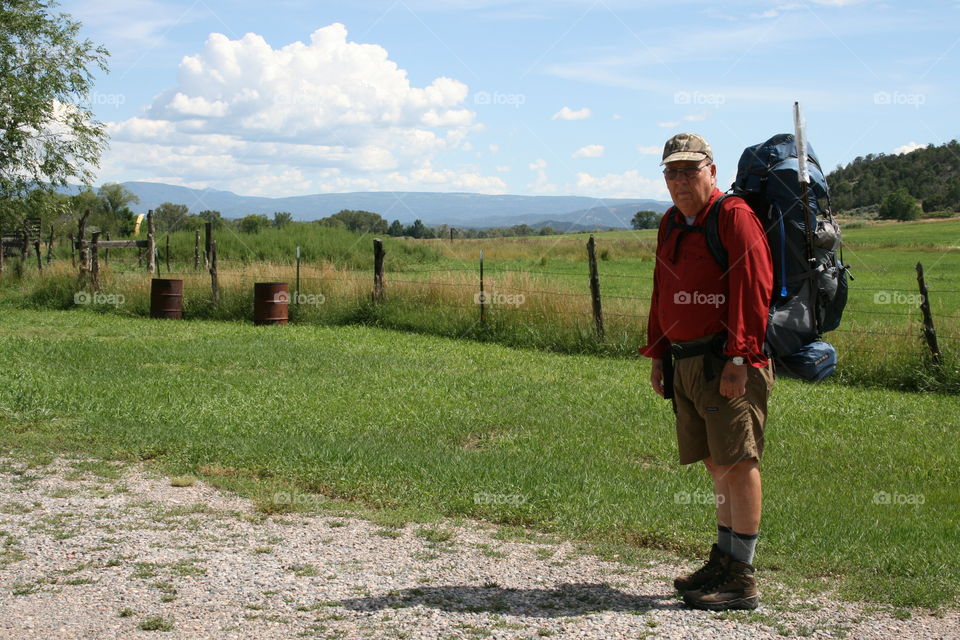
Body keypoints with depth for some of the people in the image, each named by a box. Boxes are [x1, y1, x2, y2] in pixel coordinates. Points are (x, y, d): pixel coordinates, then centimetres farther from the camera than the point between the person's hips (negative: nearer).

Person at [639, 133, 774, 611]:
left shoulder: (733, 217, -8)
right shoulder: (670, 223, 18)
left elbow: (752, 290, -15)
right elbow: (662, 294, 23)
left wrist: (738, 359, -20)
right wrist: (657, 354, 18)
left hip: (727, 362, -8)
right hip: (685, 364, 8)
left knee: (737, 463, -6)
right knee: (717, 464, 14)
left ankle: (742, 580, -2)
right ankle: (723, 562, 22)